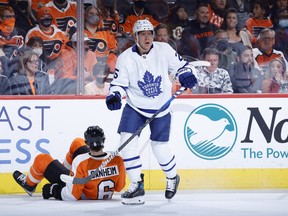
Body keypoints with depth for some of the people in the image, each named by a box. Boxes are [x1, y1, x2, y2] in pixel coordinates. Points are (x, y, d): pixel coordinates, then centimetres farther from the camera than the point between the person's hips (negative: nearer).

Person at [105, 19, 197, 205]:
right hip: (135, 107, 1)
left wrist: (186, 75, -17)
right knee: (127, 140, -15)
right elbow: (119, 83, -8)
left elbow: (180, 65, 4)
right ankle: (137, 185, -5)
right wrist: (114, 96, -28)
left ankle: (173, 177, 30)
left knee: (160, 147, 0)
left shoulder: (164, 50, -9)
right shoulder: (126, 58, -11)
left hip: (161, 107, -1)